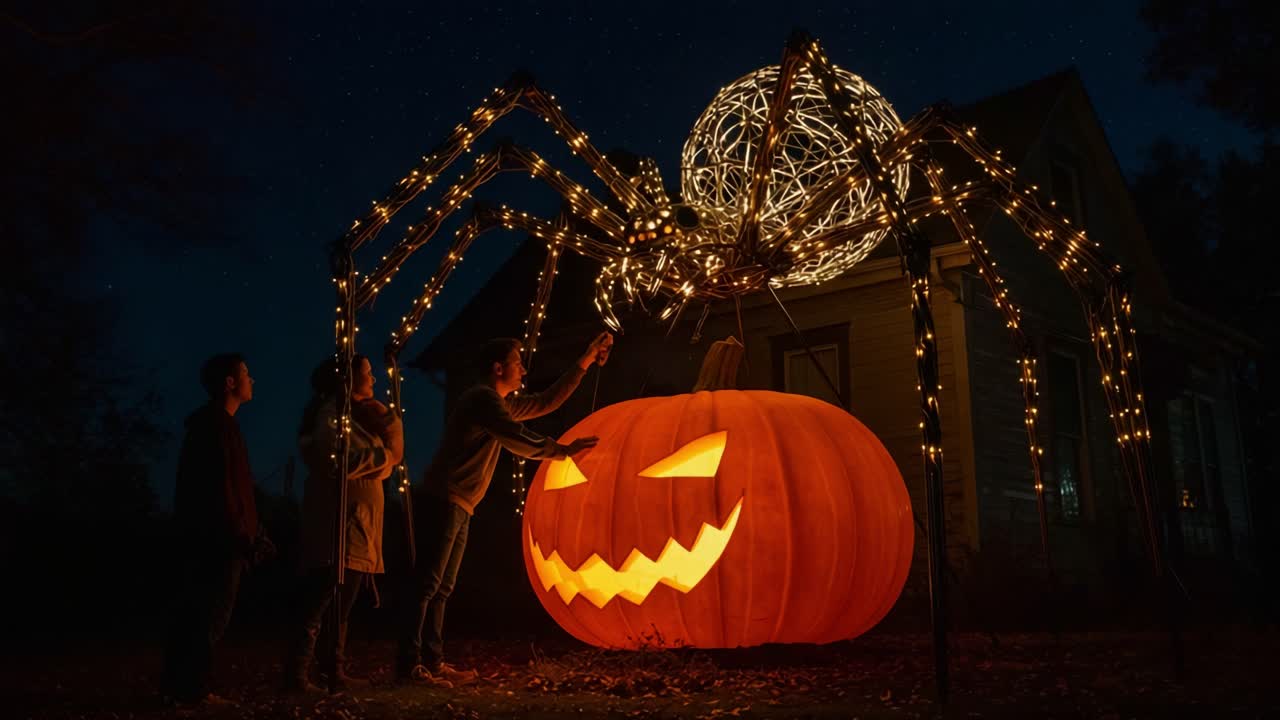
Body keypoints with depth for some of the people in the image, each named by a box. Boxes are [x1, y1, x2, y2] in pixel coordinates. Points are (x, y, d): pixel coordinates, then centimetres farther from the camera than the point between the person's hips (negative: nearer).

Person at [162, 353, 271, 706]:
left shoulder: (211, 423, 18)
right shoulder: (217, 424, -14)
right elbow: (221, 487, -21)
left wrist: (246, 533, 17)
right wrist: (241, 536, -19)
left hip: (207, 535, 10)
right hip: (219, 537, -10)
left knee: (196, 610, 14)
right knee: (211, 613, -3)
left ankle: (180, 682, 21)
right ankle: (190, 687, 3)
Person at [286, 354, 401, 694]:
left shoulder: (357, 412, 19)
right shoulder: (335, 411, -10)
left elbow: (391, 453, 15)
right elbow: (338, 460, -25)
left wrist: (386, 423, -2)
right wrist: (381, 455, -13)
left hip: (356, 519, 10)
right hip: (338, 519, -10)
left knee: (342, 604, 12)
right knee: (320, 602, -12)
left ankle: (336, 671, 18)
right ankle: (297, 675, -11)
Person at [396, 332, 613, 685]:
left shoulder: (502, 403, 19)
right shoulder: (483, 397, -10)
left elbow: (545, 402, 21)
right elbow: (519, 441, -20)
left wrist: (584, 363, 18)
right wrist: (564, 450, -15)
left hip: (458, 508, 10)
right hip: (443, 503, -10)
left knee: (441, 588, 8)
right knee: (428, 585, -11)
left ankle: (433, 663, 11)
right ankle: (409, 665, -10)